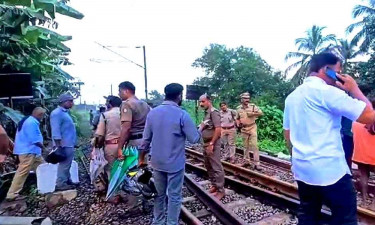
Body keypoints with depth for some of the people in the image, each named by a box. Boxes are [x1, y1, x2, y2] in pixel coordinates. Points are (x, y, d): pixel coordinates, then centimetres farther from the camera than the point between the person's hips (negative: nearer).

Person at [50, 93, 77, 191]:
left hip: (69, 143, 10)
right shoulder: (57, 113, -14)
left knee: (67, 164, 16)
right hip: (64, 144, -10)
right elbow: (56, 130, -20)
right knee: (64, 164, -5)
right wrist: (58, 145, -23)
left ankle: (67, 181, 25)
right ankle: (61, 184, 1)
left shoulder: (65, 112, 17)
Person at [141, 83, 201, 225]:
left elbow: (146, 138, 4)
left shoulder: (152, 113, -1)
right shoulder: (182, 115, -16)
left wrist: (142, 157, 16)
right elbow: (195, 139, -14)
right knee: (174, 196, 10)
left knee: (159, 194, 20)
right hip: (175, 163, -5)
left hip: (157, 162, 5)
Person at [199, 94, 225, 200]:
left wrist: (211, 143, -23)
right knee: (209, 166, 18)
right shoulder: (206, 113, 13)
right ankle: (214, 185, 31)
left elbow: (218, 129, -23)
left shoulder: (213, 112, -14)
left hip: (212, 144, -10)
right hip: (206, 144, 10)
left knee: (216, 167, -2)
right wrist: (206, 144, 14)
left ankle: (221, 190, 8)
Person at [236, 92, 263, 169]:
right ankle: (247, 161, 26)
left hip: (252, 128, -3)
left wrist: (253, 114, -18)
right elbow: (237, 118, 16)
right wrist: (238, 124, -1)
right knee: (246, 146, 13)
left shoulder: (253, 106, -6)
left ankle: (256, 164, -3)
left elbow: (261, 113, -8)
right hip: (244, 129, 3)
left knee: (254, 146, -7)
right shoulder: (239, 108, 3)